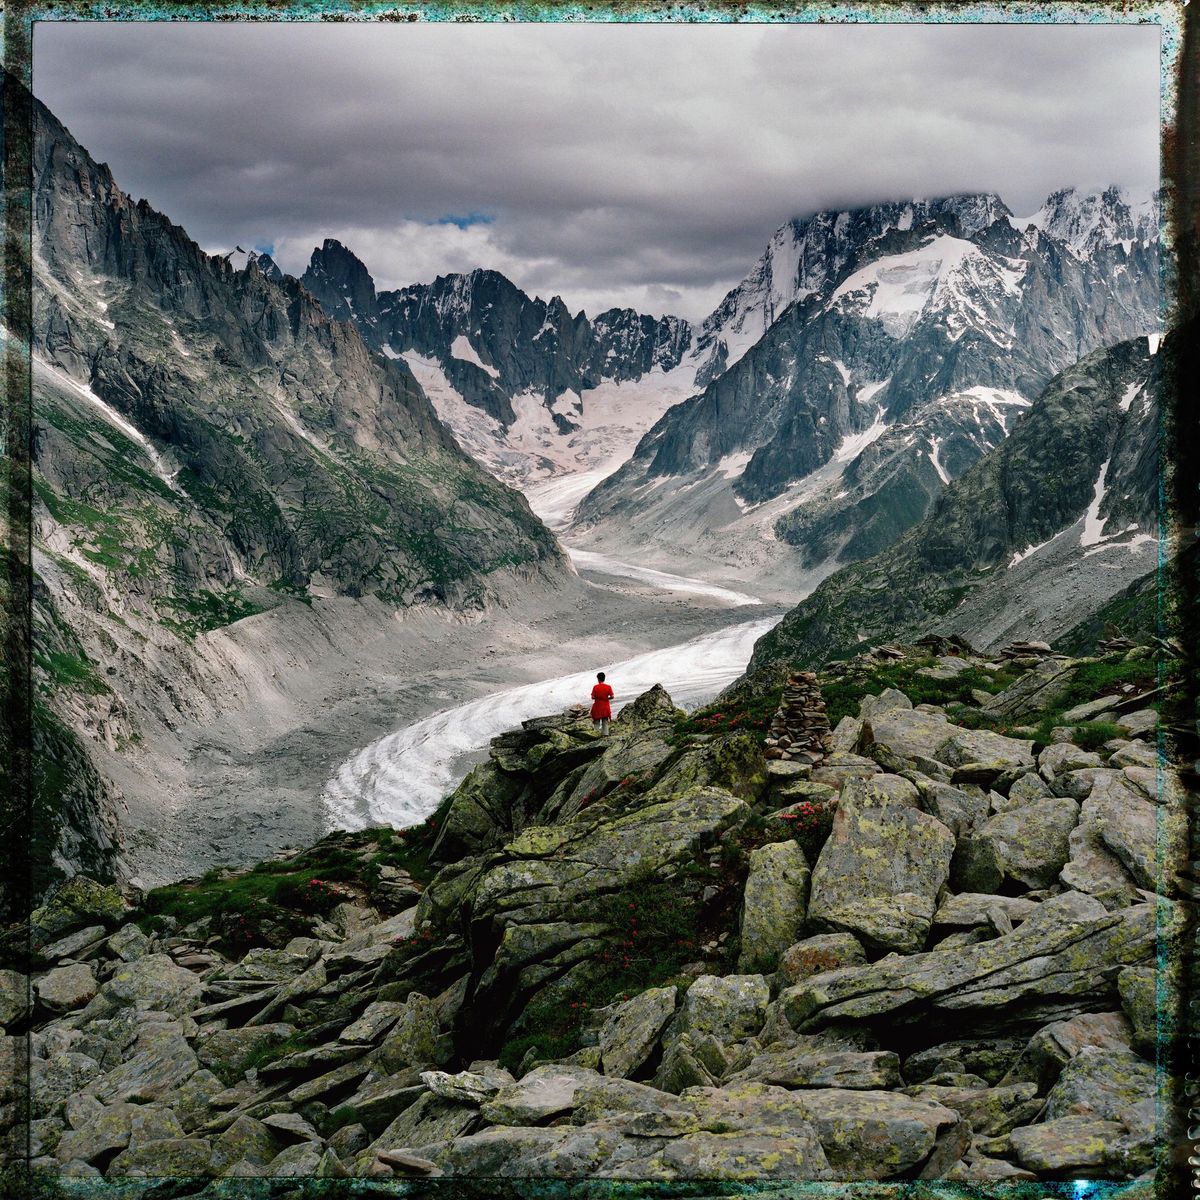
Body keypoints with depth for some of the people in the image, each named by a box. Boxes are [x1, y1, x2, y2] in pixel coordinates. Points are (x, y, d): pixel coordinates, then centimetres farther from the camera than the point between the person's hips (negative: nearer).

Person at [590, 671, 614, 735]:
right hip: (605, 707, 2)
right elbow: (612, 697, -8)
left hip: (597, 707, -2)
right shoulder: (608, 687, -6)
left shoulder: (595, 687, -11)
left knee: (596, 722, 11)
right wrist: (606, 698, 9)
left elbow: (593, 697, -12)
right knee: (605, 723, 11)